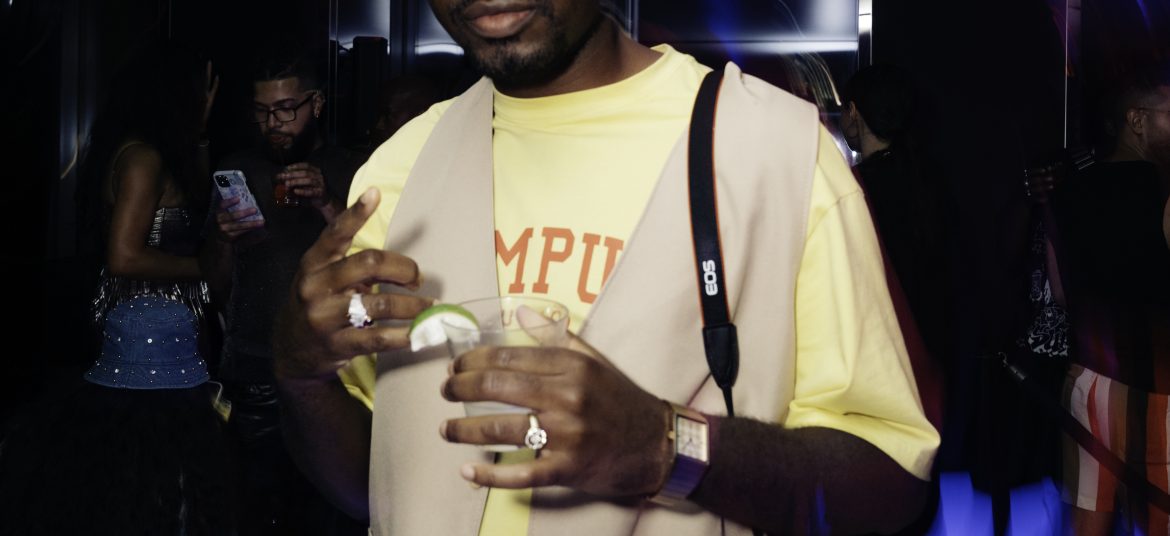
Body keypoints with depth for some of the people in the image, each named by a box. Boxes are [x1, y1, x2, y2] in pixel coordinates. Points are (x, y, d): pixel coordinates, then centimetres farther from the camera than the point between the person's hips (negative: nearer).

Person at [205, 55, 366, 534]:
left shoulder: (349, 174, 5)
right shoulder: (238, 171, 12)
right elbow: (218, 285, 13)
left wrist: (329, 206, -17)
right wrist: (224, 240, -7)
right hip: (251, 373, 2)